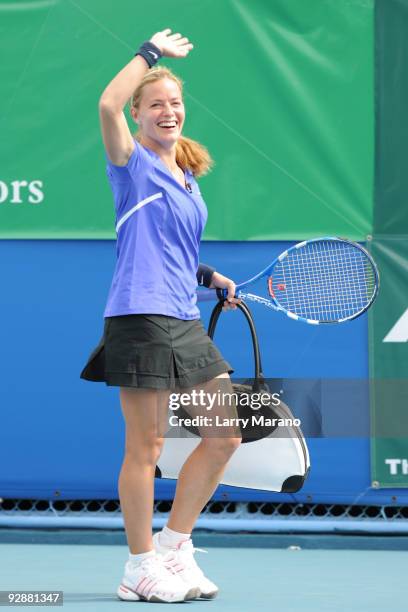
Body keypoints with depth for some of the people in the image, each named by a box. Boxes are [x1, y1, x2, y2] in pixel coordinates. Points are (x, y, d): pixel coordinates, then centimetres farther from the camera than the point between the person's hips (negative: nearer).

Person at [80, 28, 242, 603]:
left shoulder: (188, 178, 19)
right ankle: (141, 569, 5)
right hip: (141, 317, -8)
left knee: (225, 436, 7)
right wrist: (152, 51, -11)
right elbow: (108, 105, -22)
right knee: (145, 446, -4)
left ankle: (175, 545, 18)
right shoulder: (135, 166, -3)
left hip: (186, 322, 8)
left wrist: (211, 277, 14)